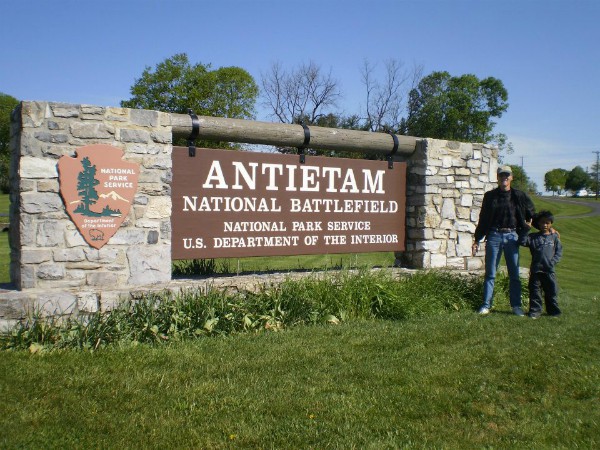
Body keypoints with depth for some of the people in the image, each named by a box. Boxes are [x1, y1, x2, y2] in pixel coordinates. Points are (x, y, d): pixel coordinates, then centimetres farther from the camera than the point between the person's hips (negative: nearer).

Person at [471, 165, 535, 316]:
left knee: (514, 274, 4)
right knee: (490, 273, 3)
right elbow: (483, 219, 7)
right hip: (494, 236, 0)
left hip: (512, 237, 0)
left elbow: (531, 212, 20)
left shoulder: (519, 196, 3)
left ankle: (516, 305, 14)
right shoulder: (490, 196, 4)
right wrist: (477, 240, 7)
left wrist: (526, 228, 10)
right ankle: (486, 304, 9)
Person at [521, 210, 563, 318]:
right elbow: (523, 242, -8)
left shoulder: (554, 237, 9)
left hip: (549, 270, 1)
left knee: (552, 291, 7)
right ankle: (535, 311, 11)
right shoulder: (533, 237, 6)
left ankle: (553, 311, 21)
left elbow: (559, 251, 7)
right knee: (535, 291, 3)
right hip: (535, 269, -1)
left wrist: (553, 262, -6)